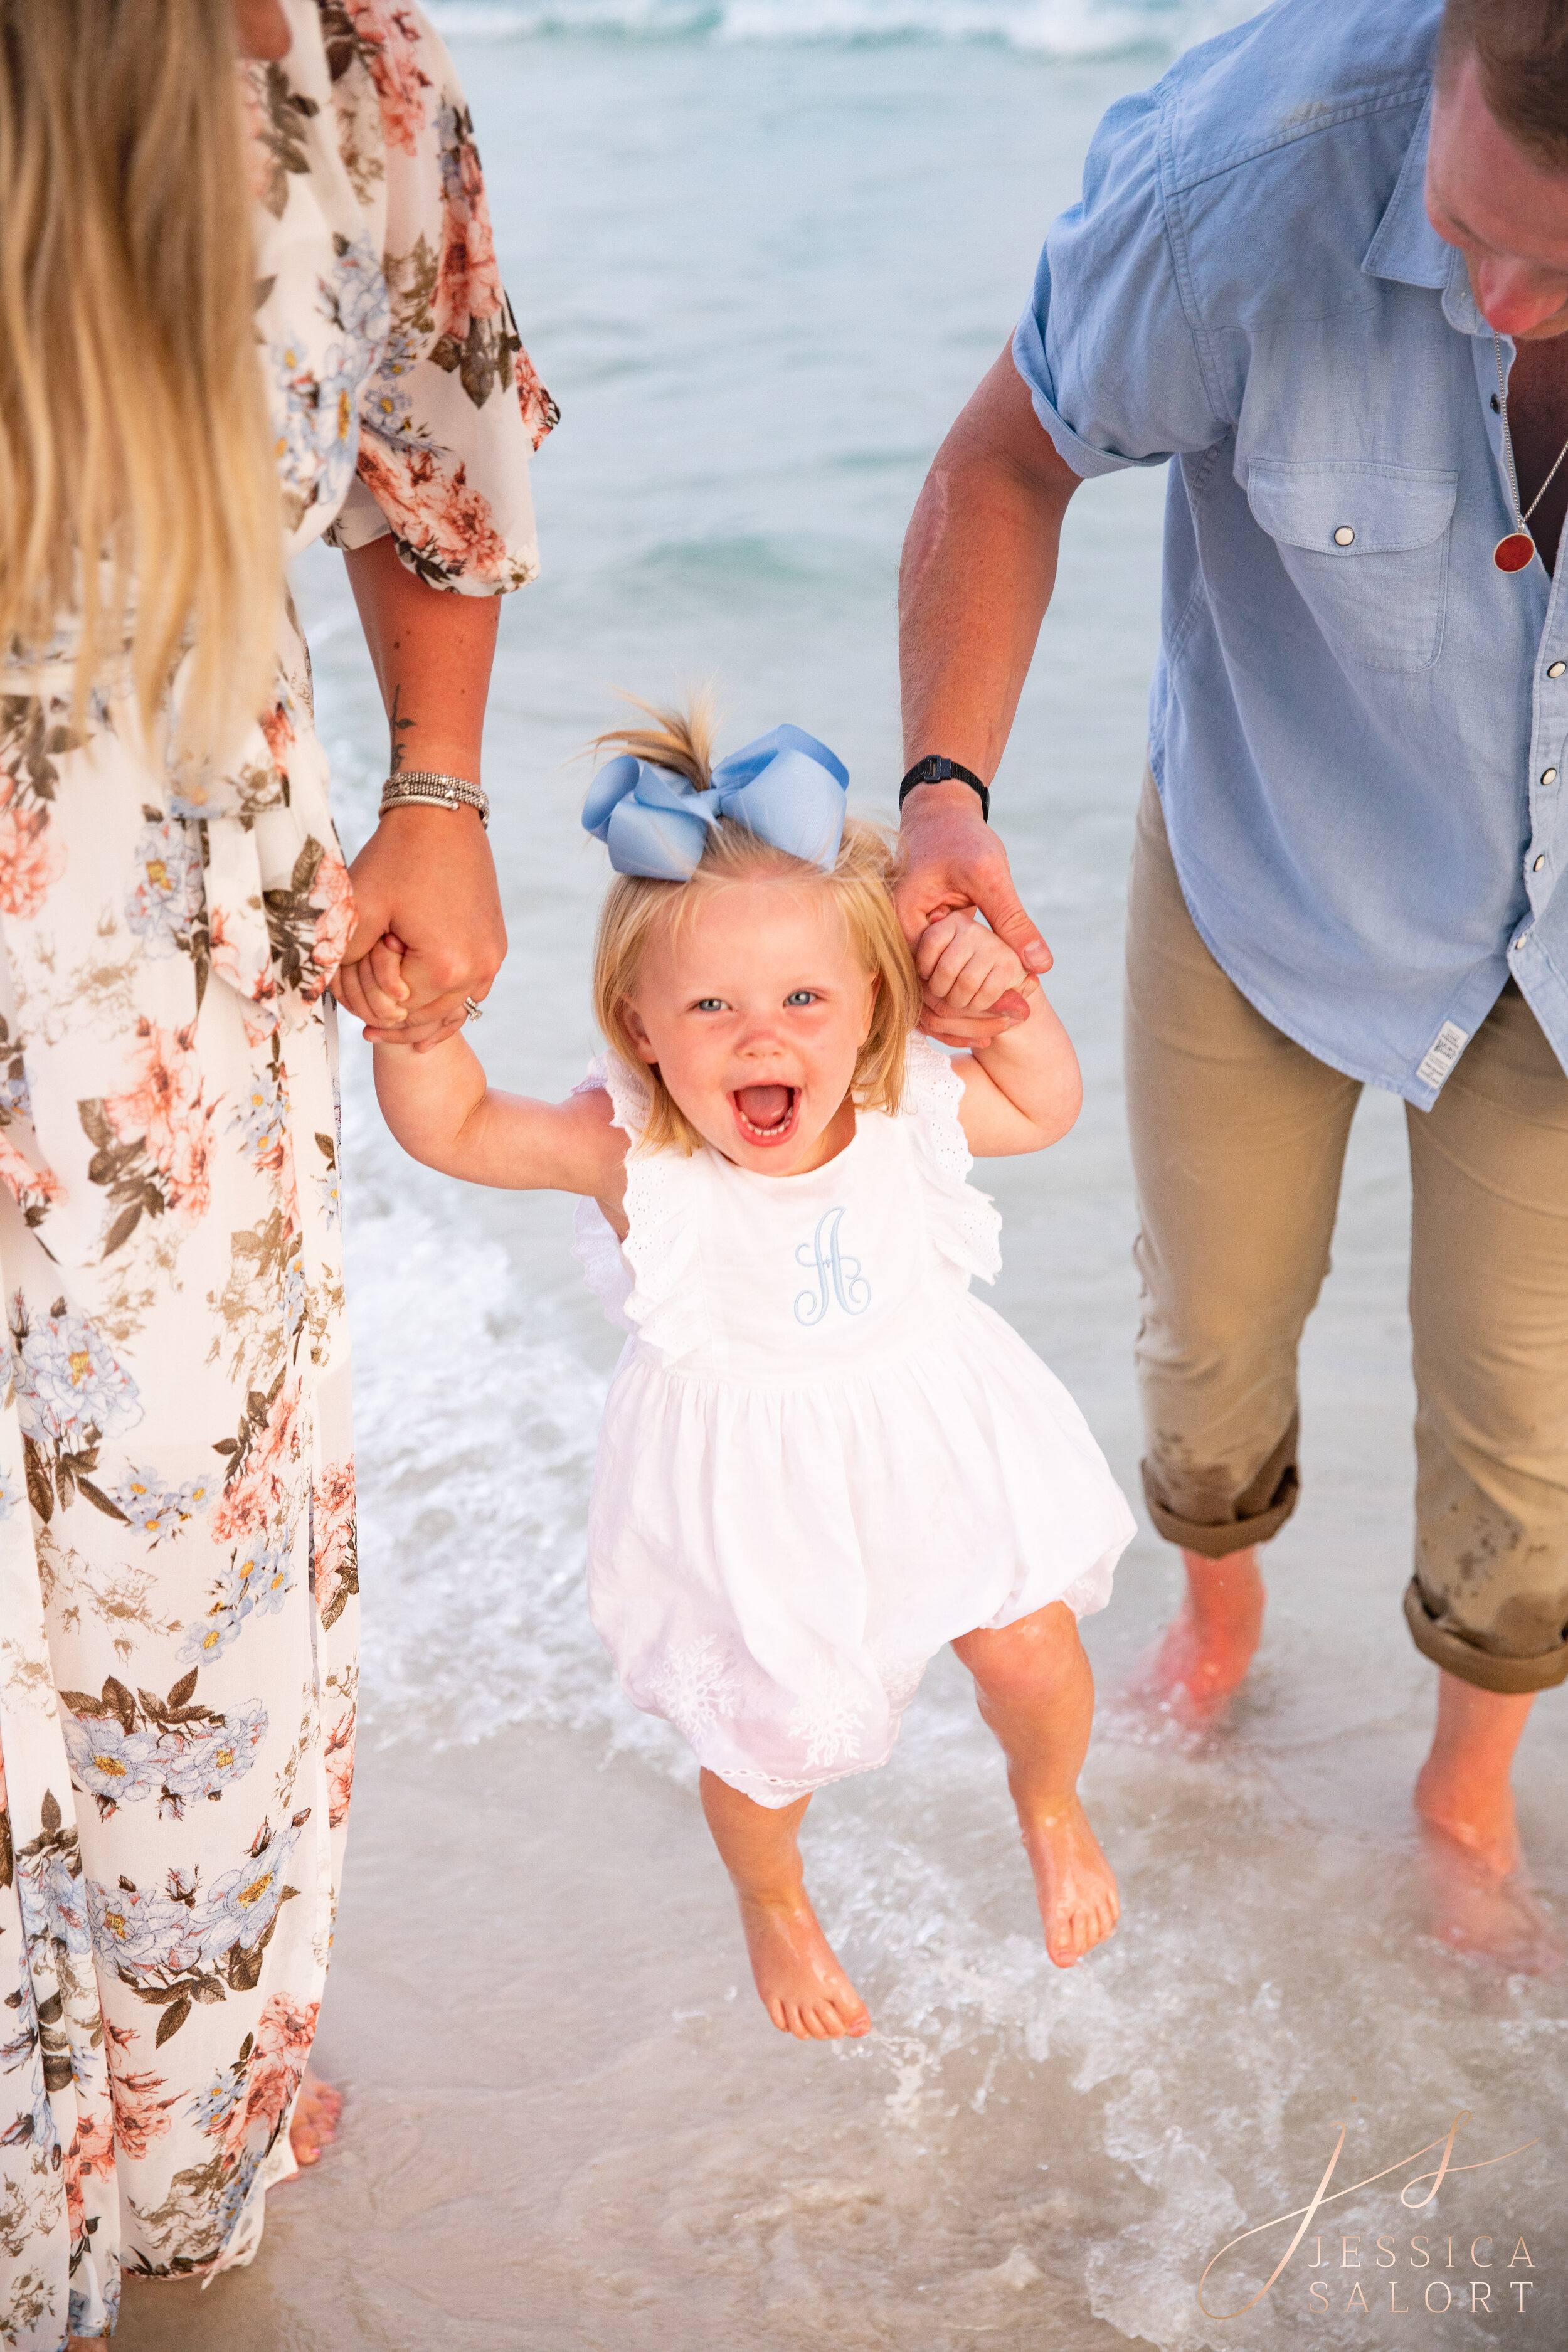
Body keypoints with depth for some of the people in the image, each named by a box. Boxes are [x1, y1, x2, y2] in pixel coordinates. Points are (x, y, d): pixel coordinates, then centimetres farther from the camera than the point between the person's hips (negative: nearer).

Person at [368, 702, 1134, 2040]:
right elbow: (452, 1128, -21)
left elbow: (1047, 1109, 2)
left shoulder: (908, 1112, -16)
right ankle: (774, 1901, 48)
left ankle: (1050, 1806, 47)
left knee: (1030, 1649, 8)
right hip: (745, 1486, -2)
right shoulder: (629, 1152, -25)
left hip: (930, 1440, 3)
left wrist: (1011, 999, -17)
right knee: (767, 1733, 11)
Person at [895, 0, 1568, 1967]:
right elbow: (1009, 463, -15)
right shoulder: (1249, 172, -34)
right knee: (1216, 1322, 18)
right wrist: (945, 791, -27)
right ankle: (1217, 1620, 54)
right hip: (1273, 861, 0)